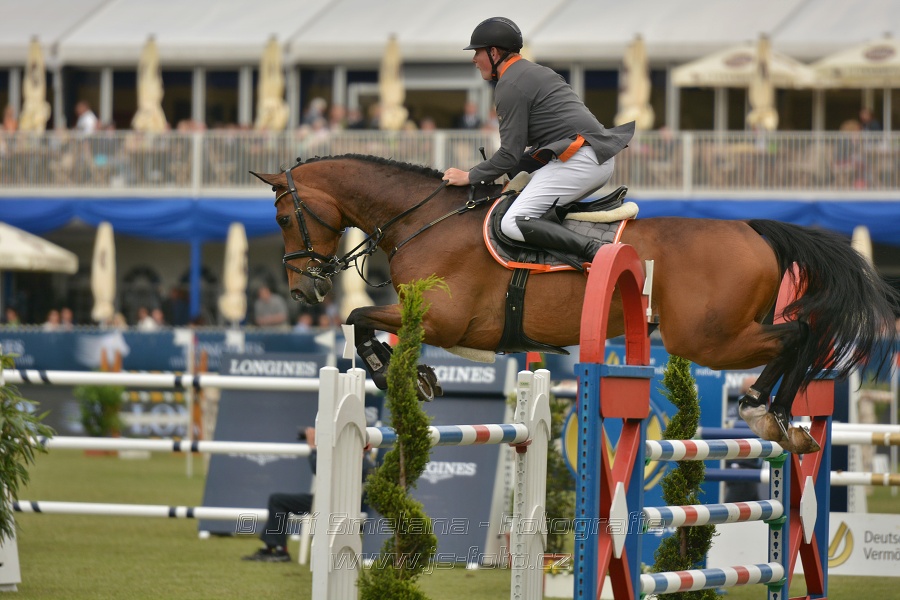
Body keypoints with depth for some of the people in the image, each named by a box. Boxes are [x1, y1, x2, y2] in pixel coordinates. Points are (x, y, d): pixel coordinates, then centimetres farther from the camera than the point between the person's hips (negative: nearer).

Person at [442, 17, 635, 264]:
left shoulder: (510, 87, -6)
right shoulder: (536, 72, 24)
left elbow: (510, 154, -9)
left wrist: (469, 177, 2)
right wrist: (512, 174, 23)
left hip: (579, 159, -10)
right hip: (601, 159, 10)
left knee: (513, 223, -17)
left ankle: (595, 251, -30)